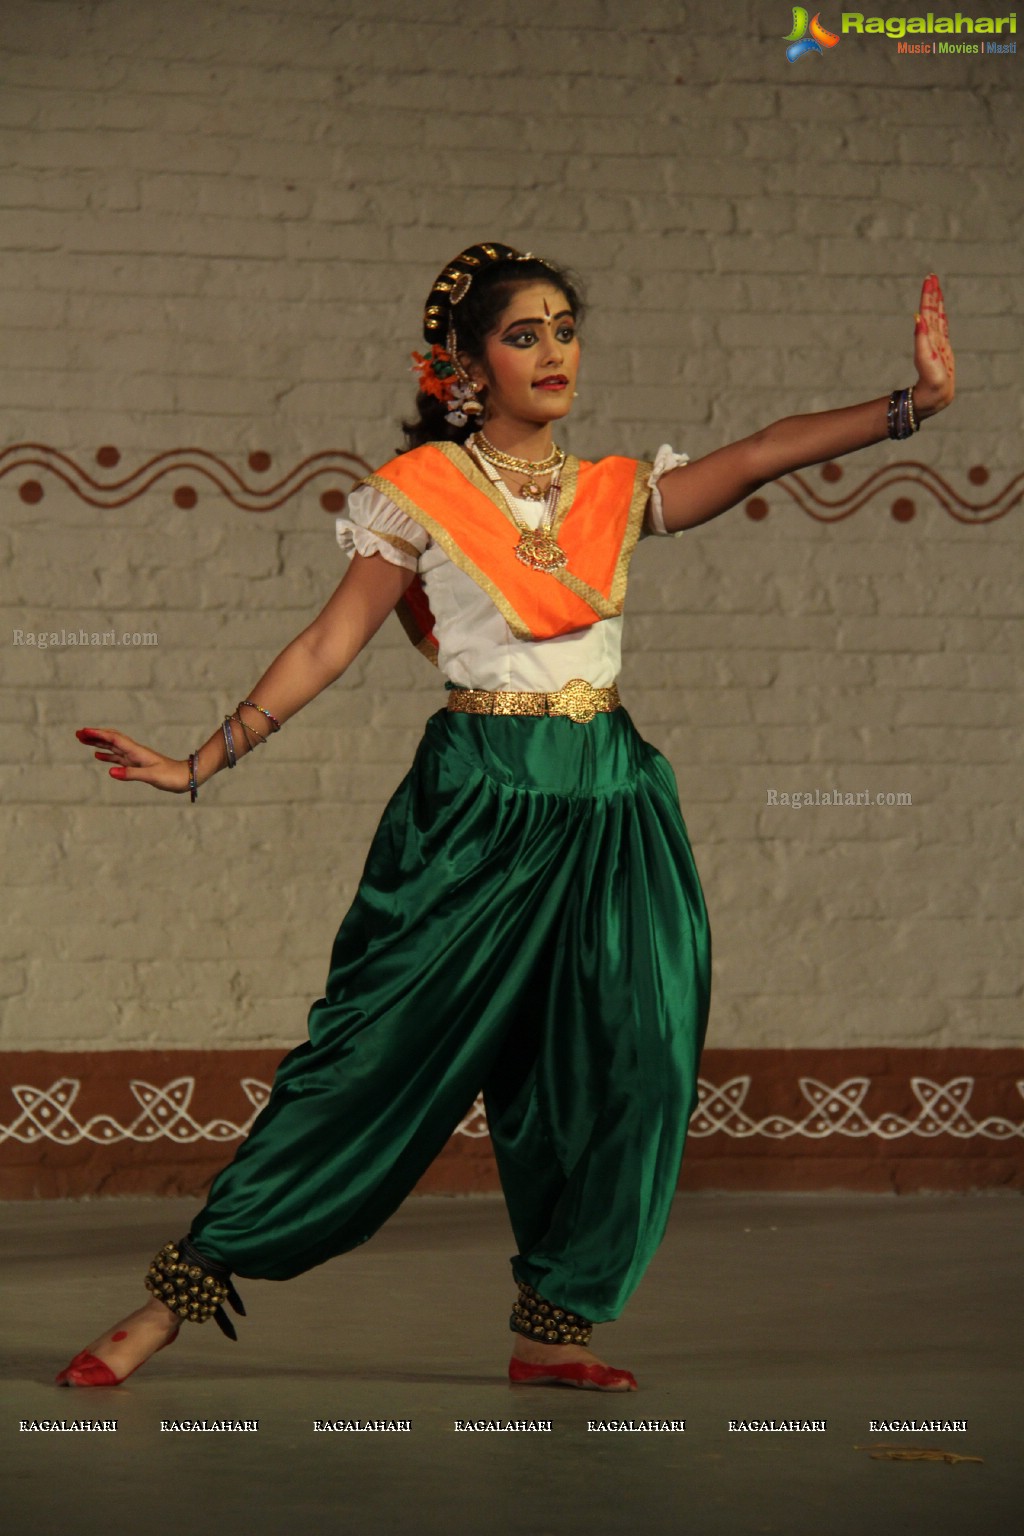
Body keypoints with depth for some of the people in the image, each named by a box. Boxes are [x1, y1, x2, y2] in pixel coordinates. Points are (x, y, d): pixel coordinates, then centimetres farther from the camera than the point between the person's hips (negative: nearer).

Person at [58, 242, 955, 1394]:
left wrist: (909, 406, -14)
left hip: (606, 803, 5)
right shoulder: (422, 490, -1)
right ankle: (182, 1290, 1)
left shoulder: (615, 493, 10)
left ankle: (552, 1325, 6)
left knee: (630, 1054, -5)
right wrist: (203, 762, -4)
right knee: (378, 1054, -6)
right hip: (476, 802, -5)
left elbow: (759, 457, -2)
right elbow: (330, 644, 0)